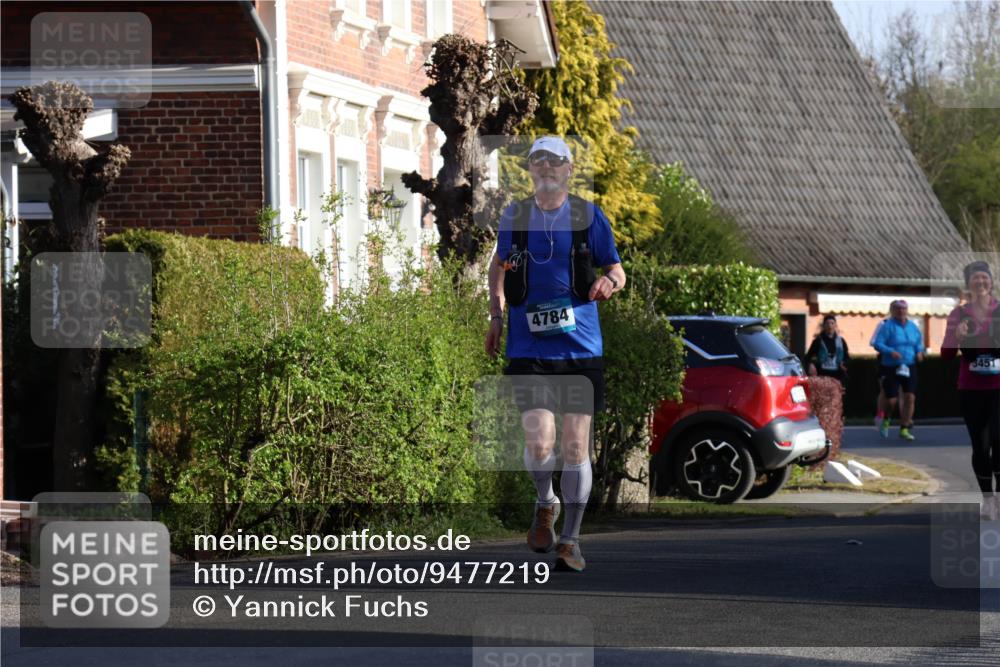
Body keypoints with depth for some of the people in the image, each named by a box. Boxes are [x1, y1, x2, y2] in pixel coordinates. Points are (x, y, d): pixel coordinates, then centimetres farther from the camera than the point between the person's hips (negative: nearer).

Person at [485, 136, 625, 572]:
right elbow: (499, 266, 24)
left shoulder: (589, 216, 3)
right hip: (528, 349, 0)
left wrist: (609, 282, -15)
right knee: (538, 443, -13)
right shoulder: (514, 216, 7)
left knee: (575, 445, 0)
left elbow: (616, 270, 9)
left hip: (581, 346, 0)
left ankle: (570, 540, 12)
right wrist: (496, 315, 14)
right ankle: (545, 503, 19)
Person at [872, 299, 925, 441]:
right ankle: (886, 420, 28)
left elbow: (919, 342, 21)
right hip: (891, 368, -4)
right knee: (891, 400, -6)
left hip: (909, 368, 4)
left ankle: (904, 429, 2)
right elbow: (878, 344, -10)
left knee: (910, 397, -8)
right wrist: (890, 351, -26)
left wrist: (919, 352, 0)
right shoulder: (887, 326, -5)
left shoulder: (913, 327, 10)